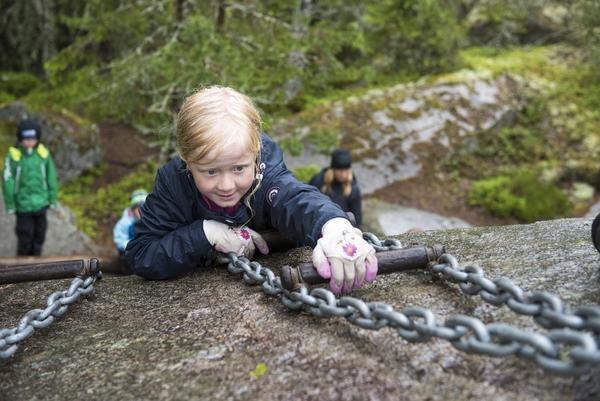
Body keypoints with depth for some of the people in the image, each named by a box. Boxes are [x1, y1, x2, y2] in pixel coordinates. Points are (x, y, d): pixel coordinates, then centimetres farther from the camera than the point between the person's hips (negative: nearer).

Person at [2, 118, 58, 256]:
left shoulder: (44, 153, -9)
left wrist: (53, 199, 6)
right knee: (25, 234, 5)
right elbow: (7, 181, -8)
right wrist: (10, 204, -3)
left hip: (41, 202, 3)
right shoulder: (13, 155, -16)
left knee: (40, 233, 15)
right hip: (23, 203, -2)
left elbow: (51, 177, 1)